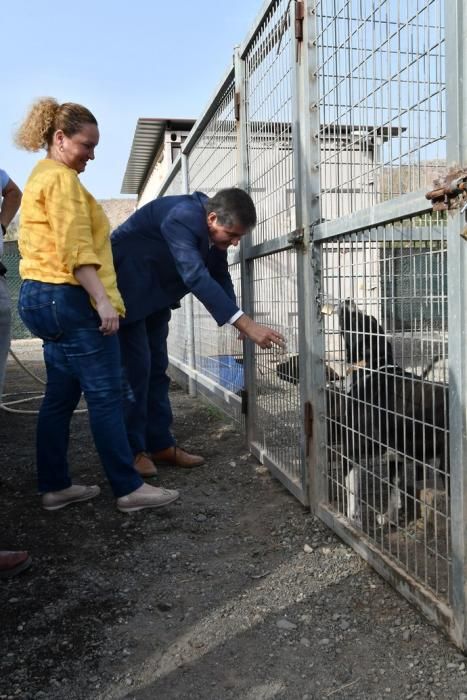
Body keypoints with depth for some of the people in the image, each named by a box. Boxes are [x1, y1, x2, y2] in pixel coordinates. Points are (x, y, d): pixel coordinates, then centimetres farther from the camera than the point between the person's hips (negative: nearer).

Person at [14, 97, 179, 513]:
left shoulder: (42, 177, 23)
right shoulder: (61, 179, -9)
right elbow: (76, 249, -19)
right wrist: (103, 300, -23)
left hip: (43, 297, 11)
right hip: (69, 299, -10)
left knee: (61, 396, 11)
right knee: (106, 396, -7)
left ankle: (55, 487, 17)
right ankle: (129, 489, -1)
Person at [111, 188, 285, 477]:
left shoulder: (212, 227, -8)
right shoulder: (181, 218, -34)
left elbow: (220, 276, 0)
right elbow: (196, 278, -44)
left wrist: (241, 322, -11)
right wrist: (246, 323, -49)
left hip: (155, 294, 8)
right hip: (127, 289, -8)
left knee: (157, 367, 7)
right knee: (135, 367, -9)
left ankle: (161, 444, 14)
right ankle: (132, 450, 2)